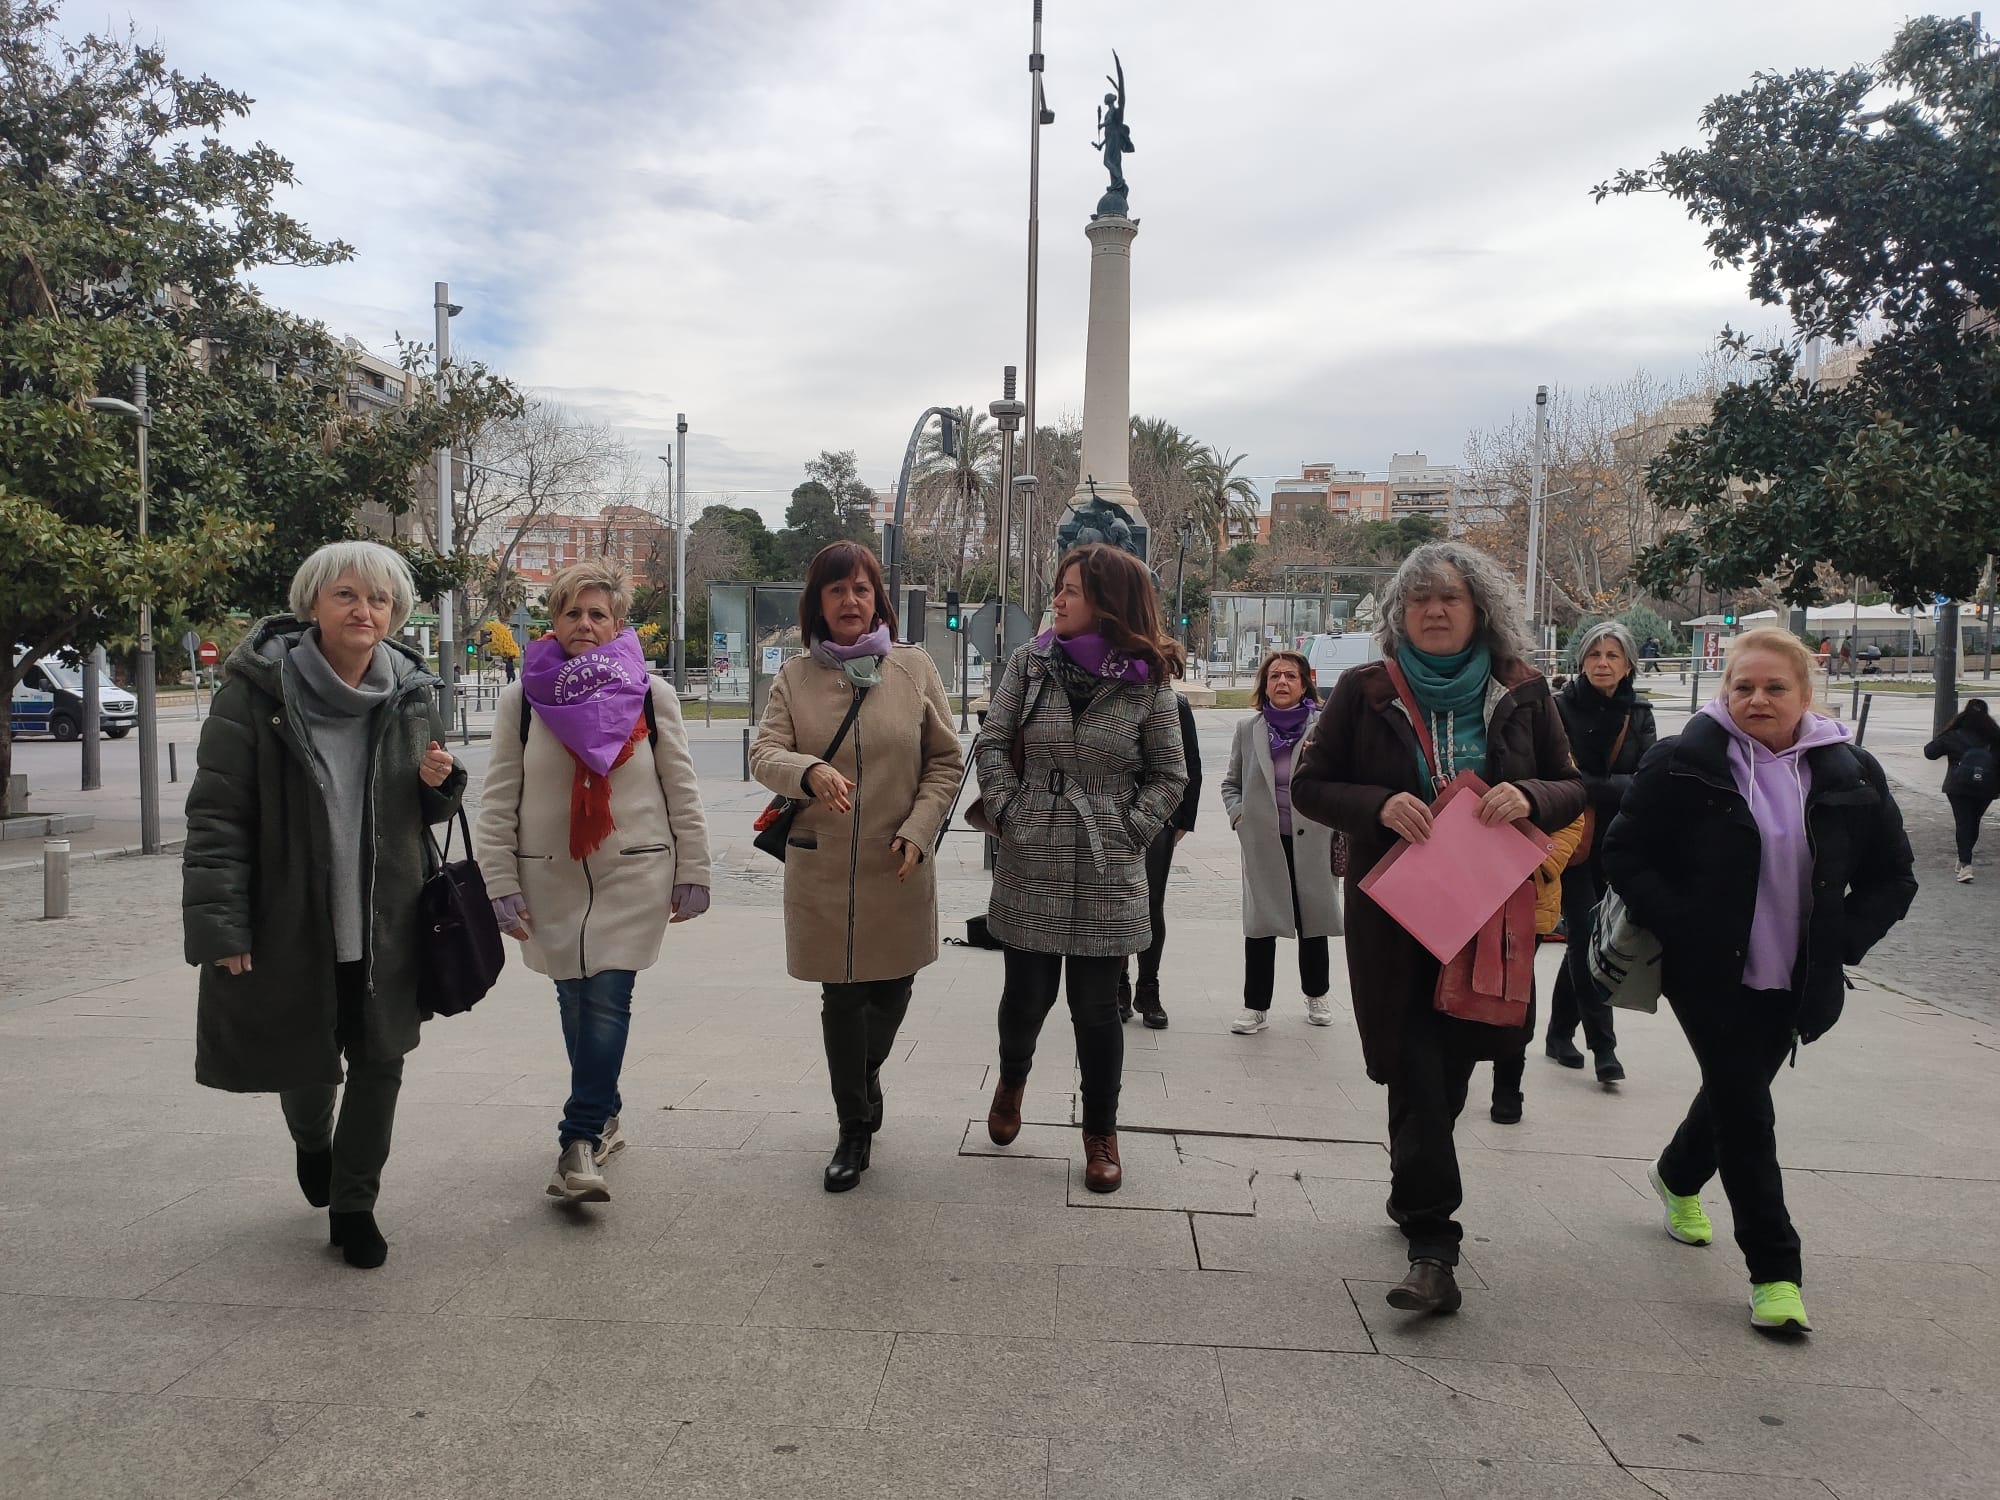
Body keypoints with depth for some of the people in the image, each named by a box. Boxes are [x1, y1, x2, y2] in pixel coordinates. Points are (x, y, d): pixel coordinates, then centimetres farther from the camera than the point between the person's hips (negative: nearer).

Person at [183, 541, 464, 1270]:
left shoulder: (411, 693, 3)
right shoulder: (257, 689, -10)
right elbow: (217, 814, -11)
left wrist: (440, 781, -8)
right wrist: (220, 924, -16)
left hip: (386, 925, 3)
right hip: (290, 922, -2)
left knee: (379, 1063, 6)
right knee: (304, 1065, 14)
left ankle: (353, 1204, 26)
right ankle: (312, 1141, 49)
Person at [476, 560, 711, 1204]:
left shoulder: (650, 693, 1)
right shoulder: (521, 697, 2)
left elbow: (681, 790, 3)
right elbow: (498, 799, 2)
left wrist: (692, 874, 1)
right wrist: (502, 884, -3)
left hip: (634, 874, -2)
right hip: (551, 878, 2)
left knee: (606, 1001, -9)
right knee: (574, 1000, 10)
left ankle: (579, 1141, -5)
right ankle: (605, 1112, 29)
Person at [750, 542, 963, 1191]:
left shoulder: (915, 668, 1)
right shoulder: (795, 676, 2)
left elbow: (946, 760, 4)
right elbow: (764, 753, -6)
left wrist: (918, 830, -9)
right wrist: (810, 771, -28)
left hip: (898, 868, 0)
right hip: (822, 868, 0)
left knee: (892, 989, 13)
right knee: (842, 996, 7)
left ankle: (867, 1072, 47)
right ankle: (854, 1129, 25)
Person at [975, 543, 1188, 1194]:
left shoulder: (1146, 681, -2)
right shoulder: (1030, 662, 2)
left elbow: (1169, 775, 4)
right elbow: (991, 743, 6)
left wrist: (1129, 830, -6)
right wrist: (1010, 811, -4)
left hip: (1106, 874, -1)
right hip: (1030, 866, 1)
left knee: (1096, 1006, 5)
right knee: (1027, 992, 8)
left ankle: (1100, 1133, 25)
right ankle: (1012, 1079, 42)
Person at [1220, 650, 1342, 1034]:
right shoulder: (1248, 729, 5)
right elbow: (1231, 782, 14)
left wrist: (1339, 832, -7)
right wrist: (1238, 814, -1)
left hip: (1311, 843, -1)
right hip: (1263, 844, 1)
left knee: (1312, 922, 13)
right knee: (1259, 925, 3)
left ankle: (1317, 996, 33)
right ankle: (1256, 1006, 13)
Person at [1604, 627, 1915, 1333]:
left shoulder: (1850, 775, -1)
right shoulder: (1684, 764, -12)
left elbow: (1893, 877, 7)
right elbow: (1624, 855, -9)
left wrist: (1841, 941, -6)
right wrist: (1681, 929, -18)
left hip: (1795, 983, 4)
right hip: (1710, 977, -4)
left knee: (1736, 1093, 21)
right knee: (1746, 1112, -3)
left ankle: (1678, 1176, 50)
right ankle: (1774, 1271, 8)